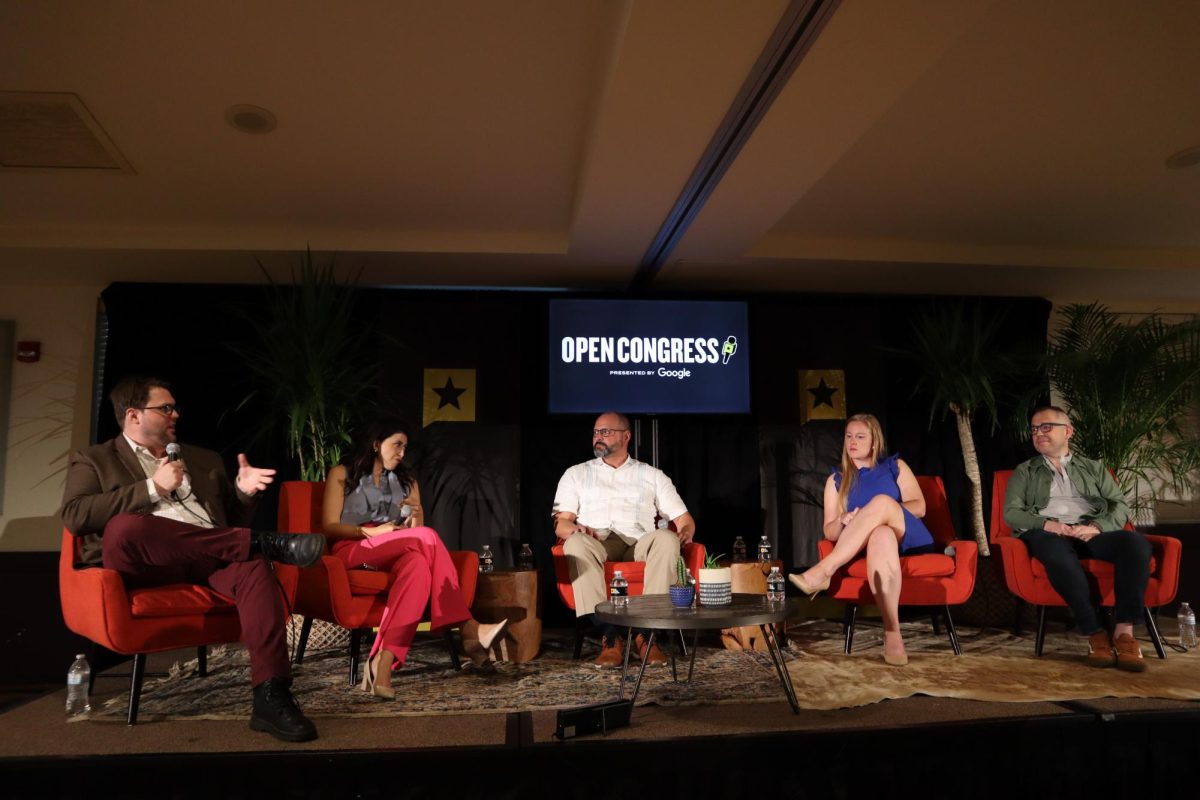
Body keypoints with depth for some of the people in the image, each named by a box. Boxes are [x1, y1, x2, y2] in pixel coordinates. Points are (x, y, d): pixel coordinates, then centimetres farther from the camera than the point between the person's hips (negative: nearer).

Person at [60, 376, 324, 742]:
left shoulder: (204, 459, 28)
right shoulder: (94, 460, 17)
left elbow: (233, 522, 28)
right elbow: (74, 516, -3)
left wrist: (243, 492, 5)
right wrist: (153, 488, -7)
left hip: (209, 557, 3)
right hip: (149, 563, -2)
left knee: (253, 565, -32)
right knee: (124, 528, -37)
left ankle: (271, 697, -38)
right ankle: (262, 541, -29)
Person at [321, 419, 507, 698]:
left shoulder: (406, 480, 23)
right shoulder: (342, 474, 11)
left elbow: (415, 532, 16)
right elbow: (329, 528, 0)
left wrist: (417, 515, -7)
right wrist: (372, 531, -15)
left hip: (396, 554, 4)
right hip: (352, 550, -4)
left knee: (419, 563, -35)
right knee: (428, 538, -31)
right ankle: (469, 631, -38)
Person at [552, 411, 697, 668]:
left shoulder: (652, 476, 21)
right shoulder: (576, 474, 21)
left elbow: (683, 518, 17)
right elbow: (560, 522, 10)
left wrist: (685, 532, -8)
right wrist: (573, 529, -15)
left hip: (640, 544, 1)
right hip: (597, 544, 0)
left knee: (667, 539, -34)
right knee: (575, 543, -36)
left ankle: (646, 632, -31)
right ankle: (609, 637, -35)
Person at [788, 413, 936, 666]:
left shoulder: (895, 466, 17)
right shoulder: (837, 480, 18)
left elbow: (919, 507, 2)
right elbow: (829, 532, 9)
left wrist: (880, 513, -13)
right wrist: (843, 521, -15)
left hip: (910, 542, 0)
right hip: (872, 544, 0)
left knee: (881, 501, -32)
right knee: (881, 535, -40)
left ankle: (823, 572, -40)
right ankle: (892, 634, -47)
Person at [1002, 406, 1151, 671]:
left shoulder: (1094, 468, 26)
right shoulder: (1024, 471, 22)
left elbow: (1120, 506, 13)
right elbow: (1011, 513, 8)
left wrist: (1097, 527, -9)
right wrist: (1045, 523, -12)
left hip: (1091, 532, 2)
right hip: (1047, 533, -2)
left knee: (1135, 542, -32)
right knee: (1055, 551, -41)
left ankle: (1124, 631, -29)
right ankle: (1095, 632, -31)